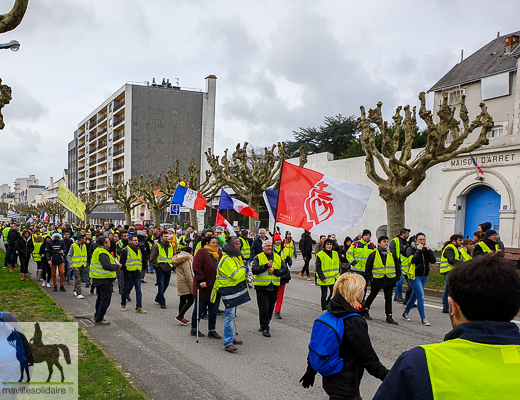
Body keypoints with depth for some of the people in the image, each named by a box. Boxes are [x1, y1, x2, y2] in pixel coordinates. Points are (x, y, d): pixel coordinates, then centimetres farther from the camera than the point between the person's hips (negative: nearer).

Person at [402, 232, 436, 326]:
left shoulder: (426, 249, 8)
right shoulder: (411, 249, -5)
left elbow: (433, 261, -4)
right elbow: (412, 260, -23)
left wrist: (429, 250, -12)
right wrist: (418, 250, -19)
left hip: (424, 277, 6)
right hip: (414, 276, -6)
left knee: (414, 296, 16)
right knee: (421, 297, -12)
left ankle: (406, 313, 31)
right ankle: (423, 318, -7)